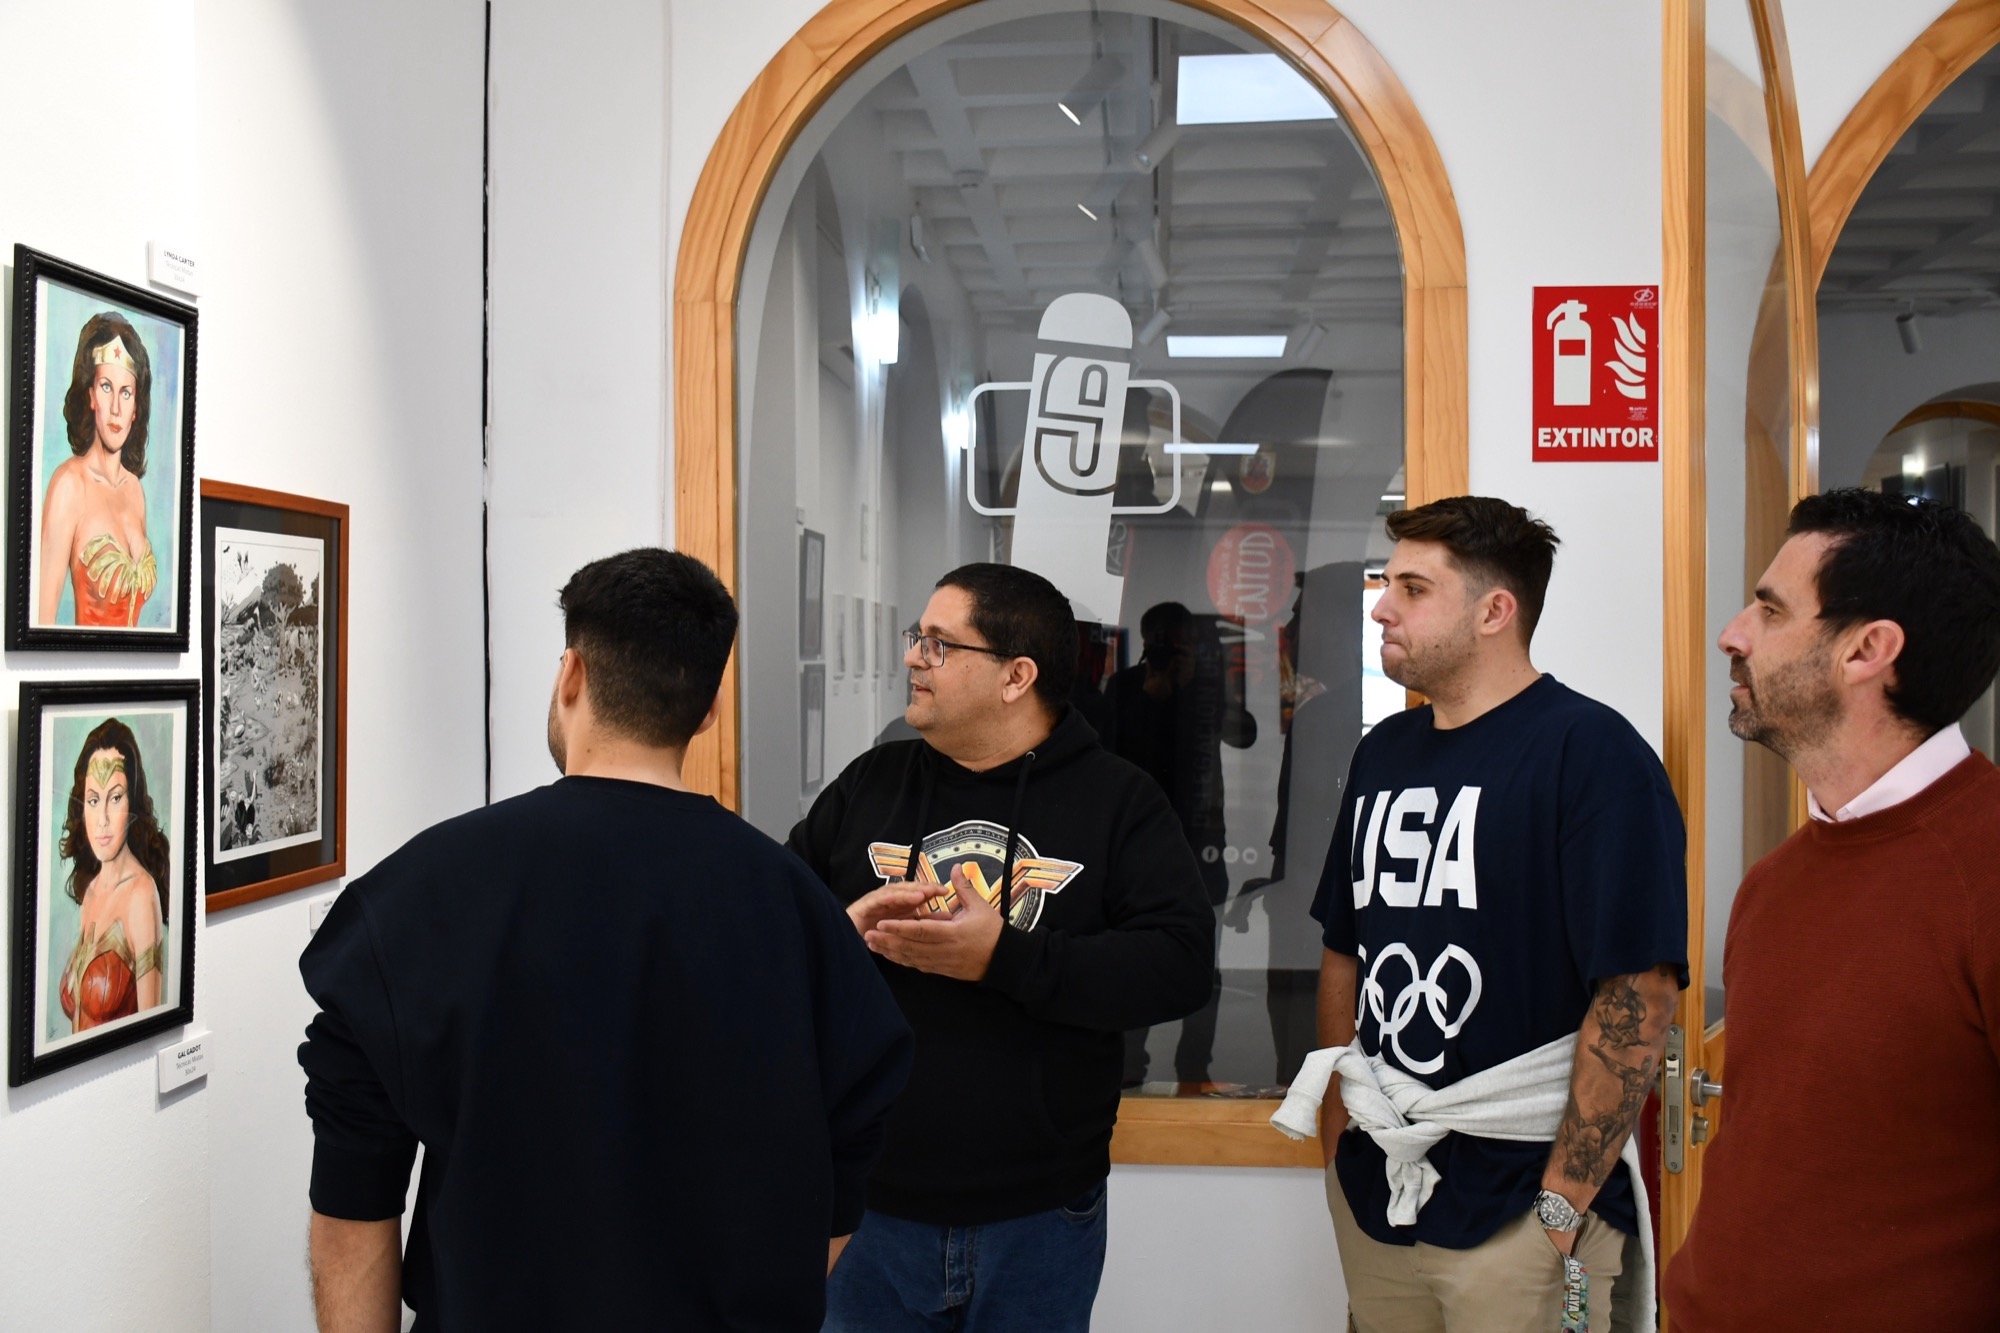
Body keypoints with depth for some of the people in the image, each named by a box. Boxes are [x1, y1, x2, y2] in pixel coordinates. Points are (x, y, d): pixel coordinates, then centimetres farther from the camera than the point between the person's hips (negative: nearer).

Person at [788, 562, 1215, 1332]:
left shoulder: (1118, 801, -4)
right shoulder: (869, 784, 5)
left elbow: (1180, 967, -14)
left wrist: (1004, 958, -24)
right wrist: (844, 932, -16)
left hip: (1042, 1217, -2)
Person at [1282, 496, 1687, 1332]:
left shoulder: (1590, 751, -12)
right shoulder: (1381, 753, 9)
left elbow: (1642, 990, -18)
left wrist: (1563, 1202, -18)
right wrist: (1336, 1121, 8)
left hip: (1518, 1211, -6)